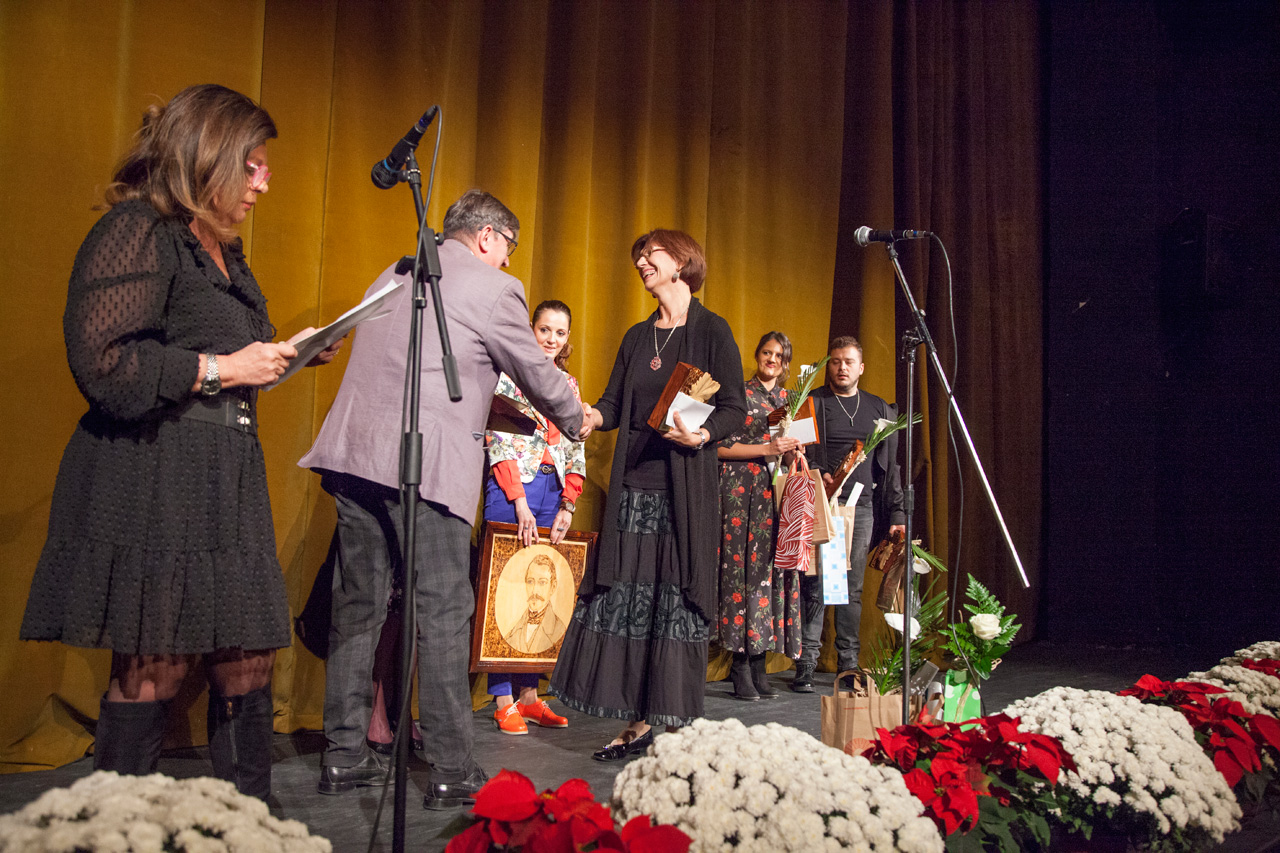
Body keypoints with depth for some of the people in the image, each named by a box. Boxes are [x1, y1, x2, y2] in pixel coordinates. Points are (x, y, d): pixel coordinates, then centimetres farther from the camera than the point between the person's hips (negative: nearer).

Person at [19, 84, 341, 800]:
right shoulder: (136, 231, -6)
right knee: (154, 666, -4)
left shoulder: (223, 249, 22)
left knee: (248, 656, 6)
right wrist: (221, 368, -12)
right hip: (153, 482, -9)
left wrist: (280, 356, 14)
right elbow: (102, 364, -16)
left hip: (226, 484, 9)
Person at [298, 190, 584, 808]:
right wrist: (575, 420, 27)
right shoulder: (493, 288, 0)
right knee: (444, 613, -2)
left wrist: (491, 407, 37)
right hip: (425, 463, -7)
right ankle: (451, 770, 4)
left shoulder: (395, 275, 23)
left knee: (358, 606, 12)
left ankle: (344, 755, 19)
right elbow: (537, 374, 8)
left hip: (355, 453, 8)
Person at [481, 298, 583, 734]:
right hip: (510, 489, -5)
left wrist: (568, 506, 2)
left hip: (554, 491, 5)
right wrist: (519, 502, -13)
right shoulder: (509, 373, 1)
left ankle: (530, 693, 12)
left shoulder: (569, 384, 16)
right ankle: (503, 700, 1)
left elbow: (576, 449, 13)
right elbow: (498, 439, -7)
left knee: (541, 587, 5)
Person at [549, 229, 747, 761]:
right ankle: (638, 723, 12)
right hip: (633, 487, 6)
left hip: (685, 490, -5)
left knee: (679, 601, -3)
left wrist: (701, 435, -24)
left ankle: (681, 726, 7)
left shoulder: (711, 331, 0)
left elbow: (735, 409, -5)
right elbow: (614, 404, 13)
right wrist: (592, 415, -9)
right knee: (627, 600, 3)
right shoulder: (637, 337, 18)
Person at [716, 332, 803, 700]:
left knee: (773, 568, 0)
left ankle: (758, 666, 6)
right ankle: (741, 670, -5)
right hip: (742, 490, -5)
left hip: (778, 494, 5)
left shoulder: (790, 400, 19)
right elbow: (721, 447, -6)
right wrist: (767, 449, -12)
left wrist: (794, 450, 4)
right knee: (744, 567, -10)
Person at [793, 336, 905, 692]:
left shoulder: (880, 409, 16)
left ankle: (849, 663, 13)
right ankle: (806, 664, 1)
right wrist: (816, 473, -20)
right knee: (814, 585, -5)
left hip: (862, 506, 3)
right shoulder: (811, 403, 5)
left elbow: (890, 465, 16)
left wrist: (897, 513, 10)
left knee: (853, 588, 5)